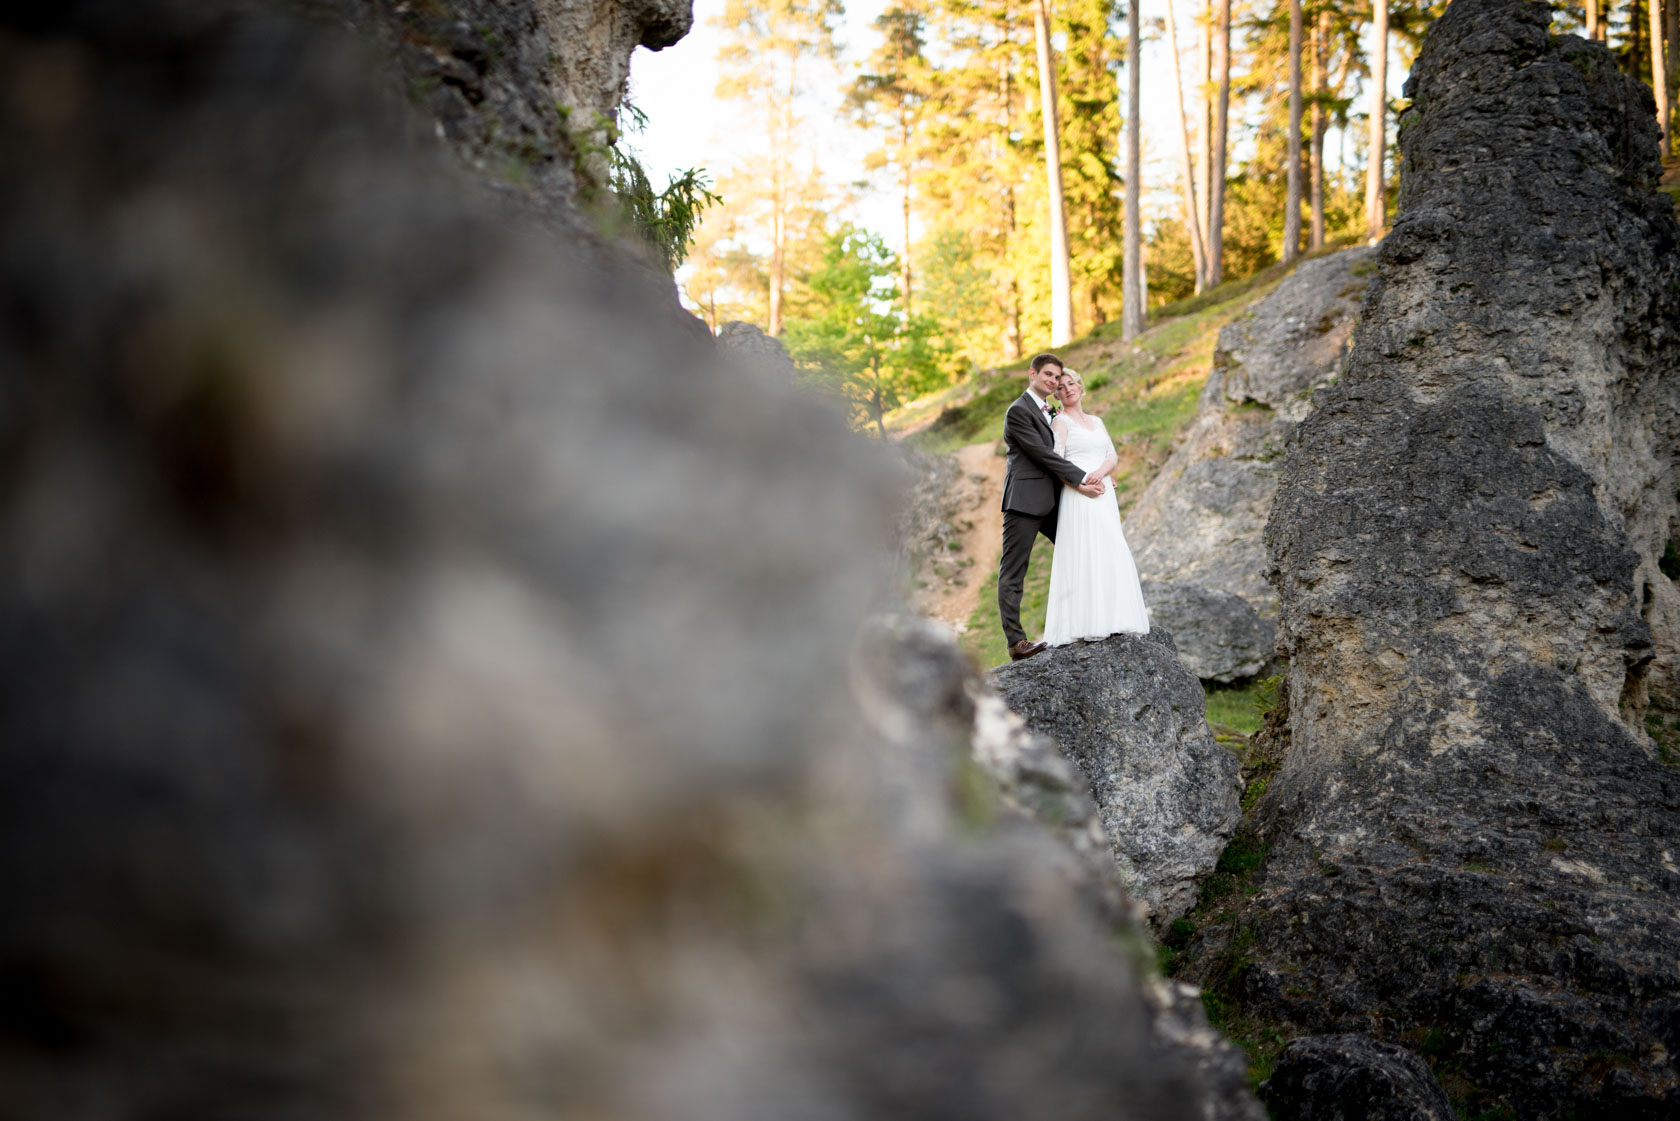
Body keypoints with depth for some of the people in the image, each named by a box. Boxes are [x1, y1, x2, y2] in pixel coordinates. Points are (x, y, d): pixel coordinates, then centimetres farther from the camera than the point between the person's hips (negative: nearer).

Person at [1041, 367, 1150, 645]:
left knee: (1108, 556, 0)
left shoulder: (1097, 421, 22)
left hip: (1104, 497, 6)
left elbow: (1113, 456, 10)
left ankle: (1109, 622, 1)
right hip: (1078, 497, -6)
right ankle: (1084, 625, -17)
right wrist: (1081, 483, -22)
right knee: (1083, 556, -14)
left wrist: (1100, 472, -12)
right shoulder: (1061, 421, 4)